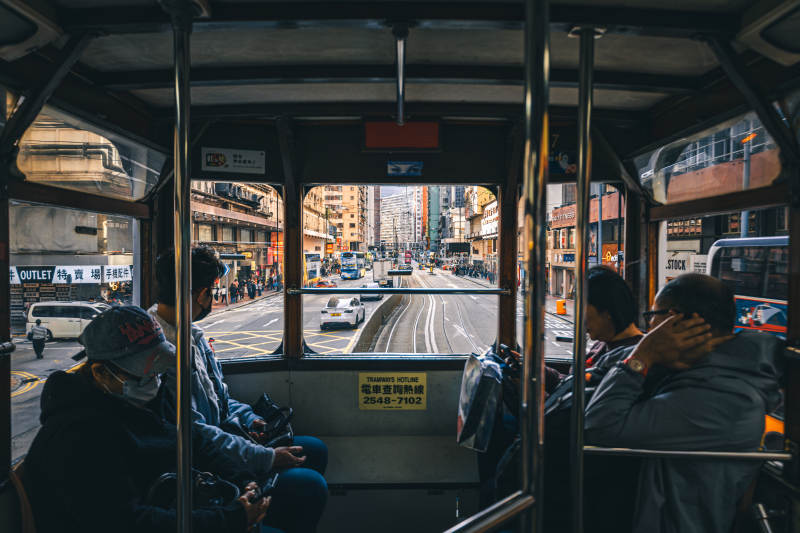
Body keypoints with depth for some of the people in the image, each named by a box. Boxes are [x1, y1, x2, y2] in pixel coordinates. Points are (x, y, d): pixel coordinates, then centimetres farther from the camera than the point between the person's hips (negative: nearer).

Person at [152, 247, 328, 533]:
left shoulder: (191, 333, 8)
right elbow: (195, 434, -27)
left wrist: (249, 418, 3)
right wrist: (267, 458, -23)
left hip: (224, 438, 11)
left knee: (315, 450, 12)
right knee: (310, 486, -21)